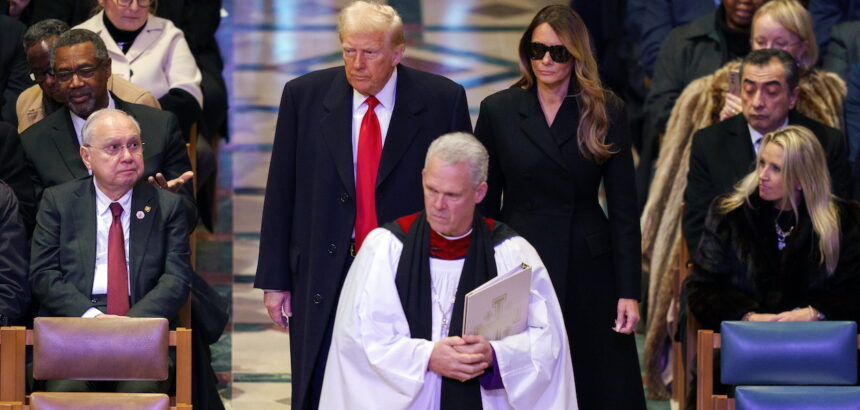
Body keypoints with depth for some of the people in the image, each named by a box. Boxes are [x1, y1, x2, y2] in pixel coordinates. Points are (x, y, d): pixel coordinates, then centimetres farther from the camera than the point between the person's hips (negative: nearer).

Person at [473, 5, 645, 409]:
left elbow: (623, 208, 1)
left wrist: (628, 291, -4)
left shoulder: (606, 111, 2)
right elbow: (485, 203, 5)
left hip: (588, 270, 0)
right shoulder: (498, 110, 2)